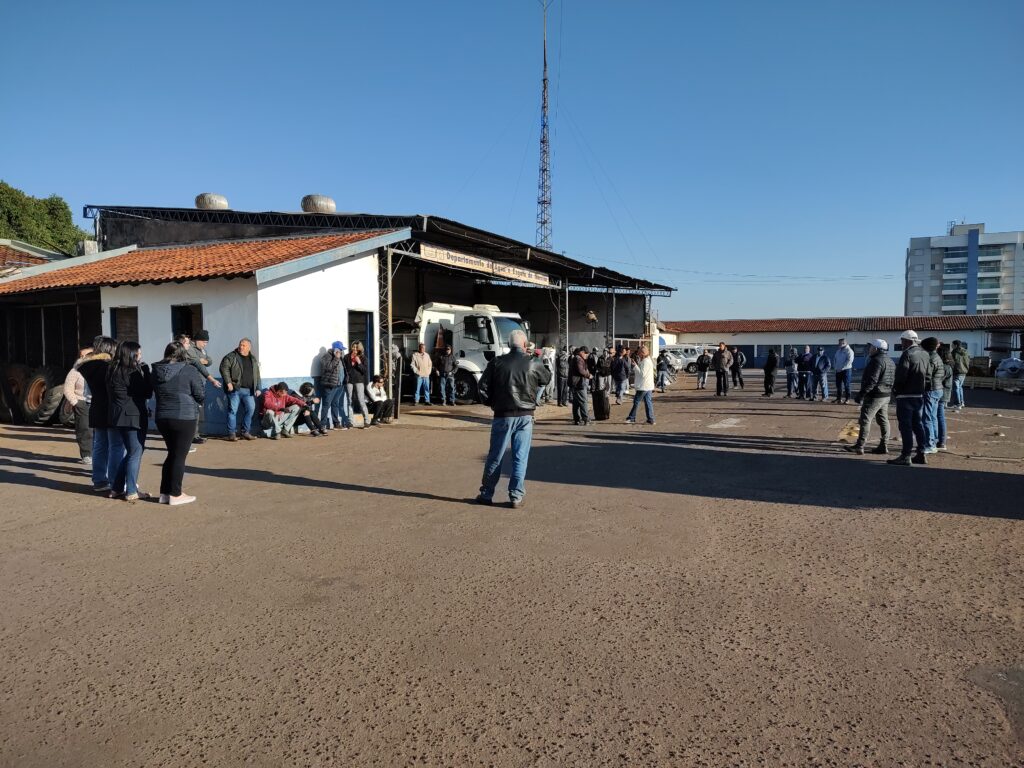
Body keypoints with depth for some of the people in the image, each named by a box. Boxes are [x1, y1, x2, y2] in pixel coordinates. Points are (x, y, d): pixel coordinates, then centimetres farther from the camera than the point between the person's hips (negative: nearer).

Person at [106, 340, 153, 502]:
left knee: (129, 453, 18)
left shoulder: (113, 371, 10)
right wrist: (145, 371, -7)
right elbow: (147, 392, -12)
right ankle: (131, 492, 4)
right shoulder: (131, 373, -16)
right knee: (135, 454, 1)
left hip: (118, 417, 9)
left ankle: (116, 489, 21)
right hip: (133, 417, -9)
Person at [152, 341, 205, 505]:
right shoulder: (190, 370, -12)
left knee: (172, 453, 18)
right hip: (184, 418, -6)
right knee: (180, 456, 4)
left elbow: (156, 393, 14)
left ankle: (164, 492, 21)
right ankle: (175, 495, 9)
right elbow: (200, 395, -7)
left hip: (162, 417, 6)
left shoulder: (157, 371, 4)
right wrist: (202, 380, 10)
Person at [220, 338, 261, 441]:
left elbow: (257, 375, 21)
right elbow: (224, 368, -7)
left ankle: (245, 432, 10)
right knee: (233, 410, -3)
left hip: (249, 390, 4)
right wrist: (228, 382, -15)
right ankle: (232, 433, 4)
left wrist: (257, 388, 14)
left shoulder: (253, 359, 17)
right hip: (235, 389, -4)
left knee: (251, 408, -1)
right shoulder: (231, 357, 2)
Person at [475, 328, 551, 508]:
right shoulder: (534, 363, -3)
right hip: (526, 416, 0)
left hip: (502, 416, 0)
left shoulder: (496, 363, -3)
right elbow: (547, 378, 16)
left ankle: (486, 494, 19)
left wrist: (490, 403, 11)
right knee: (520, 458, 6)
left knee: (495, 456, 10)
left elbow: (483, 386, -5)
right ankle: (516, 497, 7)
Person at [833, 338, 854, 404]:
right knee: (838, 385, 9)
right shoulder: (838, 350, 15)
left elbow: (849, 360, -18)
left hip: (846, 370, -7)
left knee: (846, 385, -3)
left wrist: (842, 368, -20)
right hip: (838, 370, 7)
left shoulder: (849, 351, -9)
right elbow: (834, 358, 22)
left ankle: (847, 399, 2)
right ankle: (839, 398, 16)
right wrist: (835, 366, 6)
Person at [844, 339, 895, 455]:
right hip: (886, 395, 10)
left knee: (865, 419, -9)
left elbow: (871, 381, -24)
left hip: (875, 396, -10)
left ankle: (859, 446, -10)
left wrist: (861, 395, -22)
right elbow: (892, 379, 20)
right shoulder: (890, 361, 15)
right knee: (883, 420, 13)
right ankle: (883, 446, 16)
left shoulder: (877, 361, -17)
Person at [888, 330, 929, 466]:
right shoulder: (925, 355, 9)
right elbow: (928, 376, 11)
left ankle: (906, 456, -2)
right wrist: (923, 389, 14)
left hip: (906, 396, -8)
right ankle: (921, 454, 20)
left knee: (905, 426, -4)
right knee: (918, 424, 15)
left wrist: (895, 389, -5)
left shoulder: (907, 354, -16)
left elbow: (901, 376, -19)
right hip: (920, 395, 8)